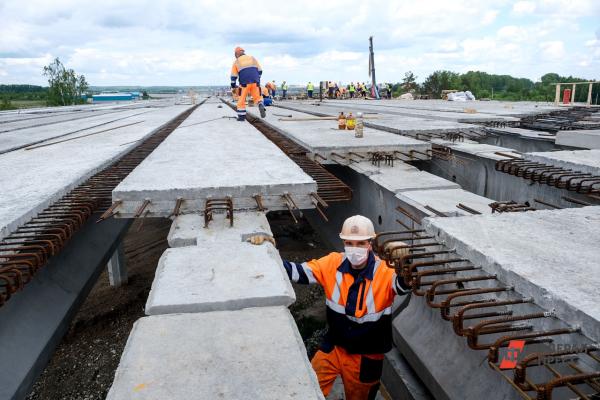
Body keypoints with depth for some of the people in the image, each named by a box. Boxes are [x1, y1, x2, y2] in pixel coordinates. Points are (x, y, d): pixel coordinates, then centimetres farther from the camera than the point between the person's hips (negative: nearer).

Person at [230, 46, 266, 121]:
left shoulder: (236, 62, 11)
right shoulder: (252, 58, 17)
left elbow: (233, 76, 10)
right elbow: (259, 70, 17)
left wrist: (233, 85, 21)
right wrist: (258, 79, 29)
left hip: (245, 83, -2)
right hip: (255, 82, 2)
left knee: (241, 99, 9)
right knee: (257, 97, 10)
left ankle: (241, 116, 9)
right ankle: (261, 107, -20)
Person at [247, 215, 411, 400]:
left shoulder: (384, 271, -21)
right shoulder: (333, 263, -12)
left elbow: (406, 285, -39)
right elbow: (297, 271, -14)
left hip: (366, 356, -2)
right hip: (333, 347, 2)